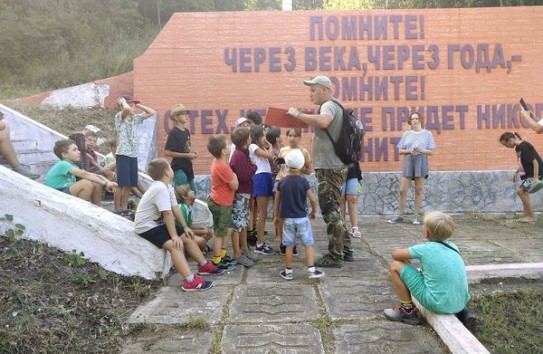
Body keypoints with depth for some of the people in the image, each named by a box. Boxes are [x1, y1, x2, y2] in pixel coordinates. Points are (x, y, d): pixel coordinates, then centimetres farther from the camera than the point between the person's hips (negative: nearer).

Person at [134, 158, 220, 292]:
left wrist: (185, 227, 5)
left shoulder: (167, 187, 6)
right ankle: (190, 281, -35)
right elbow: (168, 214, -28)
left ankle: (204, 266, 24)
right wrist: (174, 236, -27)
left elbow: (175, 208, 7)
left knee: (187, 237, 11)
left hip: (158, 223, 10)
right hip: (146, 227, -10)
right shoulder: (161, 189, -26)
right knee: (175, 245, -28)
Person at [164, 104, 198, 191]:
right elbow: (167, 152, -20)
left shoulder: (187, 131, 9)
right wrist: (187, 155, -19)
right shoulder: (173, 132, -14)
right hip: (179, 168, -9)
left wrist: (192, 152, 0)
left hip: (188, 167, 9)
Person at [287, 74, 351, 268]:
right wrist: (304, 117, 9)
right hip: (333, 166, 11)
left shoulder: (329, 106, -14)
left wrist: (298, 114, -28)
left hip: (329, 167, -11)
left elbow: (323, 122, -36)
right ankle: (345, 249, 27)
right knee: (333, 210, 18)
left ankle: (335, 256, 4)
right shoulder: (333, 106, 19)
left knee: (330, 211, -4)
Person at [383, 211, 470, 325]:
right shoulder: (453, 247, 8)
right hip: (461, 303, 6)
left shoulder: (425, 249, -7)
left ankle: (408, 310, 10)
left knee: (395, 266, 0)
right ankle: (459, 311, 20)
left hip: (438, 305, -6)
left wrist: (406, 259, 25)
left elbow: (395, 254, 3)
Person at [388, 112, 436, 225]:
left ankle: (416, 216, 9)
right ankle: (399, 215, 6)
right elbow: (400, 150, 8)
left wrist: (421, 150, -15)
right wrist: (409, 151, -11)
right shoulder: (406, 134, 10)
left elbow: (432, 151, 2)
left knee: (419, 189, 1)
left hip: (421, 162, -1)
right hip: (408, 162, 2)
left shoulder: (427, 134, 5)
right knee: (402, 190, -2)